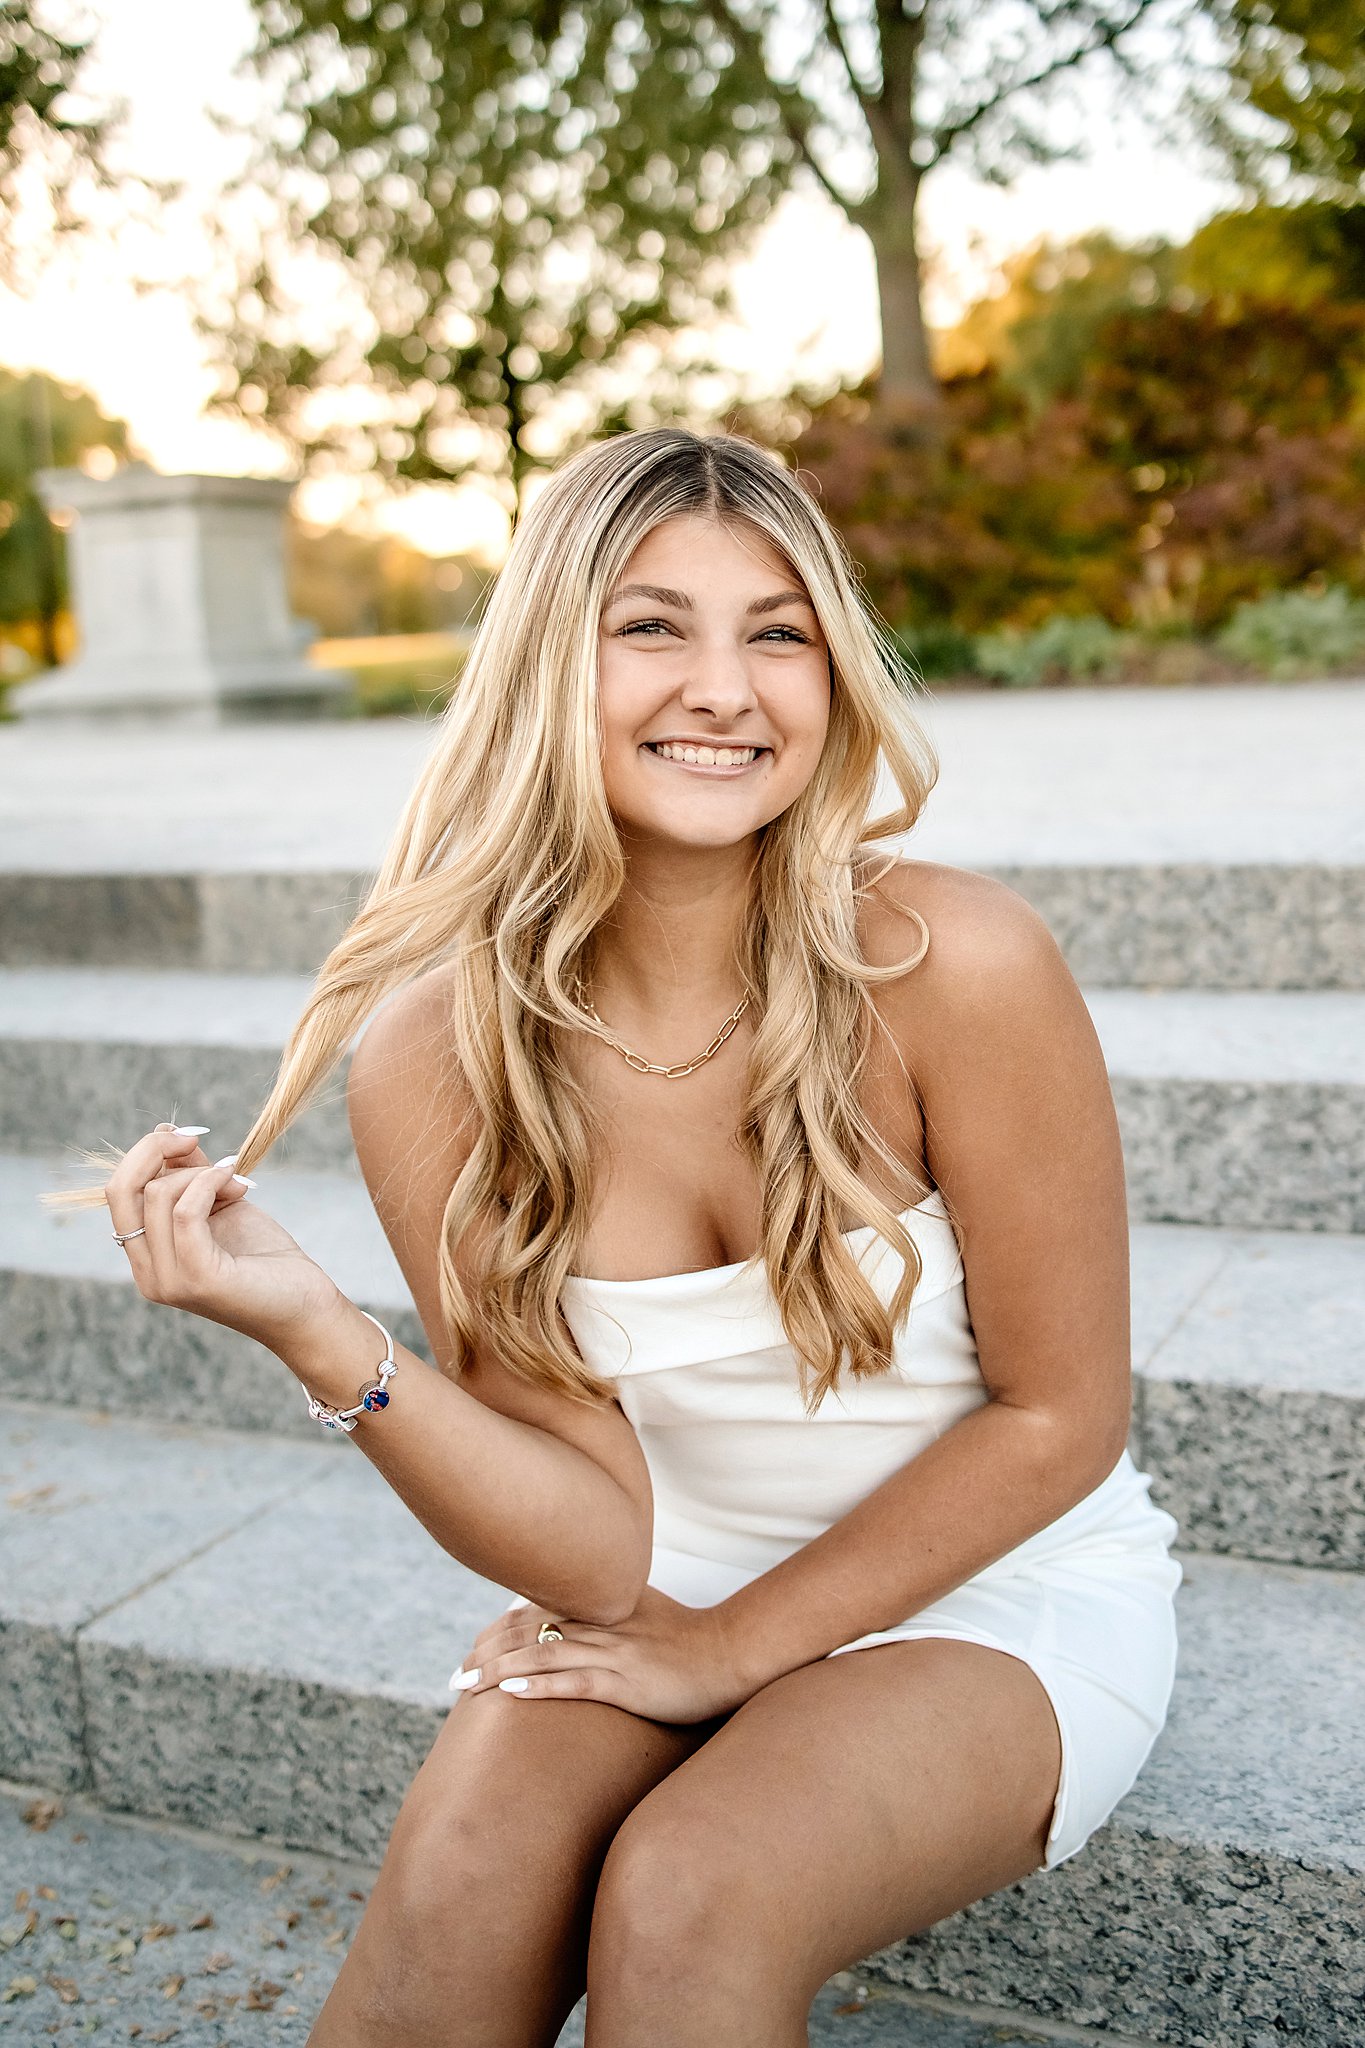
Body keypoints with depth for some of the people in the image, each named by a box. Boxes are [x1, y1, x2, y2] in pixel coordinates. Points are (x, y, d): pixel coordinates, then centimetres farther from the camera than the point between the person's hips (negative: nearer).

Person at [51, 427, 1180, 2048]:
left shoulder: (955, 964, -23)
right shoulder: (435, 1054, -15)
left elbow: (1058, 1414, -11)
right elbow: (596, 1547, -14)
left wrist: (736, 1641, -10)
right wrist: (316, 1335, -29)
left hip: (1001, 1586, -2)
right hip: (666, 1593, 2)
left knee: (685, 1896, -28)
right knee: (459, 1874, -24)